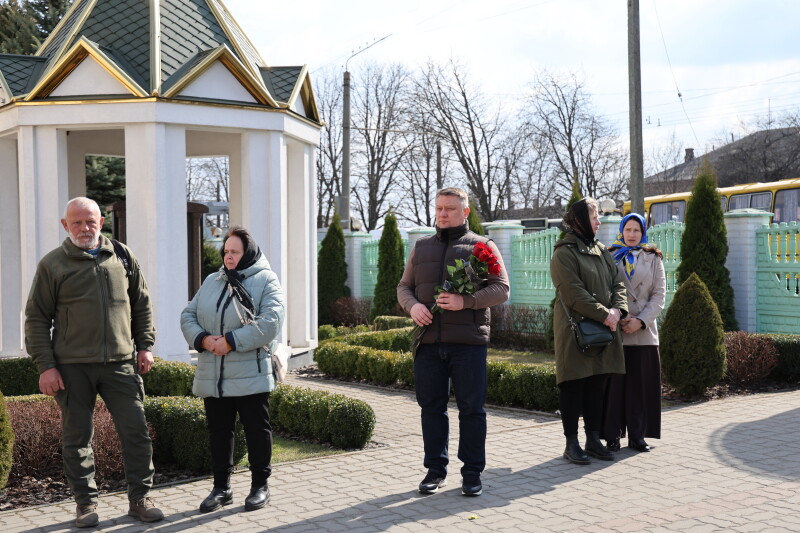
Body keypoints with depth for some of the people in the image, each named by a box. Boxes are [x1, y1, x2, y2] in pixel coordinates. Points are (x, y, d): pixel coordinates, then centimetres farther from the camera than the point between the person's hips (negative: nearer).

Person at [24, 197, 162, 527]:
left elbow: (141, 305, 17)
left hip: (120, 364, 2)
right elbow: (37, 318, 2)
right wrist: (45, 365, -5)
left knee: (136, 432, 1)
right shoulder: (52, 265, 2)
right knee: (77, 438, 6)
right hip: (72, 367, -2)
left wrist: (145, 345, 9)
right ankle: (86, 503, 19)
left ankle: (140, 498, 13)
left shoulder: (123, 258, 10)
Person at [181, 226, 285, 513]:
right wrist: (203, 339, -10)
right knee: (218, 431, 12)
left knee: (257, 430, 5)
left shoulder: (265, 281, -4)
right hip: (212, 376, 5)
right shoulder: (212, 282, 14)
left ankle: (260, 485, 19)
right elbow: (188, 316, 11)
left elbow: (269, 322, -17)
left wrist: (231, 341, -20)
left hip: (251, 375, -5)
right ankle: (221, 487, 24)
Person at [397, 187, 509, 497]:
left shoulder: (482, 246, 6)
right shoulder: (422, 247, 18)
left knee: (471, 408, 2)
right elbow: (404, 286, 18)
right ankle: (435, 469, 20)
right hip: (428, 342, 3)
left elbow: (501, 289, -2)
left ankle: (472, 472, 13)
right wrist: (412, 306, -5)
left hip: (468, 342, -3)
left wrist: (465, 302, -17)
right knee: (431, 407, 8)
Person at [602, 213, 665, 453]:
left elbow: (659, 295, 4)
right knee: (614, 383, -2)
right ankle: (612, 436, 5)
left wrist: (641, 320, -9)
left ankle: (637, 436, 10)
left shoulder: (653, 259, 12)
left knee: (641, 384, 2)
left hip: (644, 331, 1)